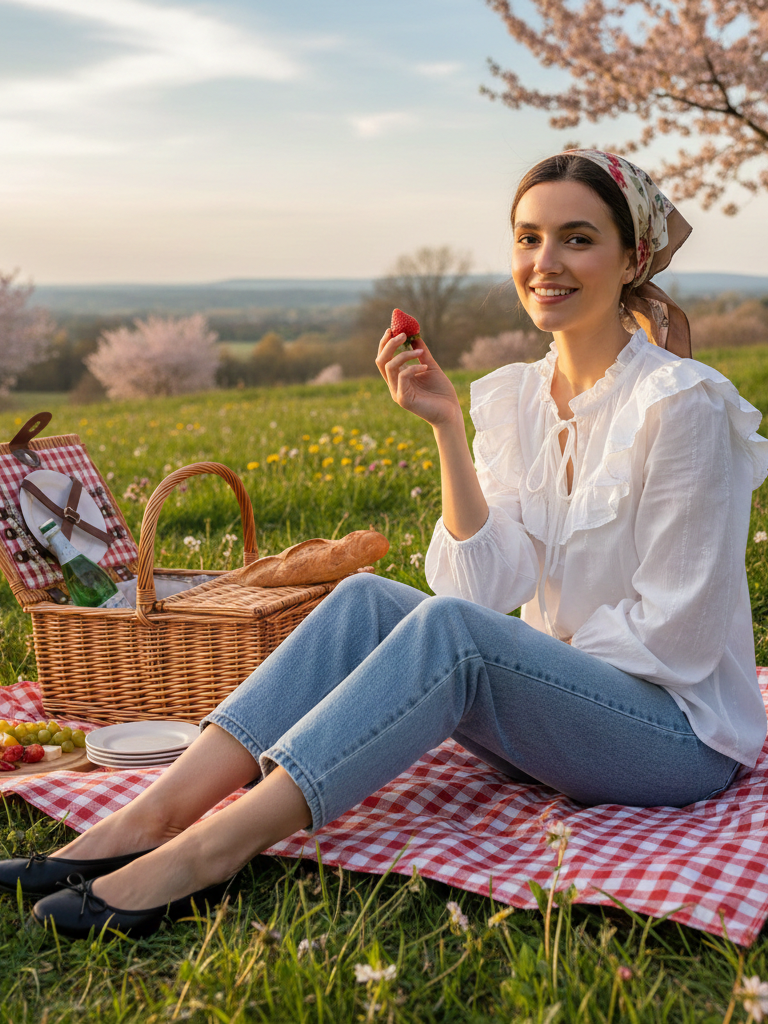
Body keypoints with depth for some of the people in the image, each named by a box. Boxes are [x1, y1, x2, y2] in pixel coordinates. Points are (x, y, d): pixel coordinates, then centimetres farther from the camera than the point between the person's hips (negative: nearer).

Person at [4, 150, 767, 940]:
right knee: (364, 600, -16)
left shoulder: (682, 402, -15)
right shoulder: (510, 399, 5)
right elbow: (486, 587, -5)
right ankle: (151, 819, -23)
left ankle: (201, 859, -34)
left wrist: (537, 665, -10)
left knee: (448, 630, -31)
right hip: (557, 707, 6)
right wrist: (447, 428, -12)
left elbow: (671, 633, -15)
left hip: (682, 731, -6)